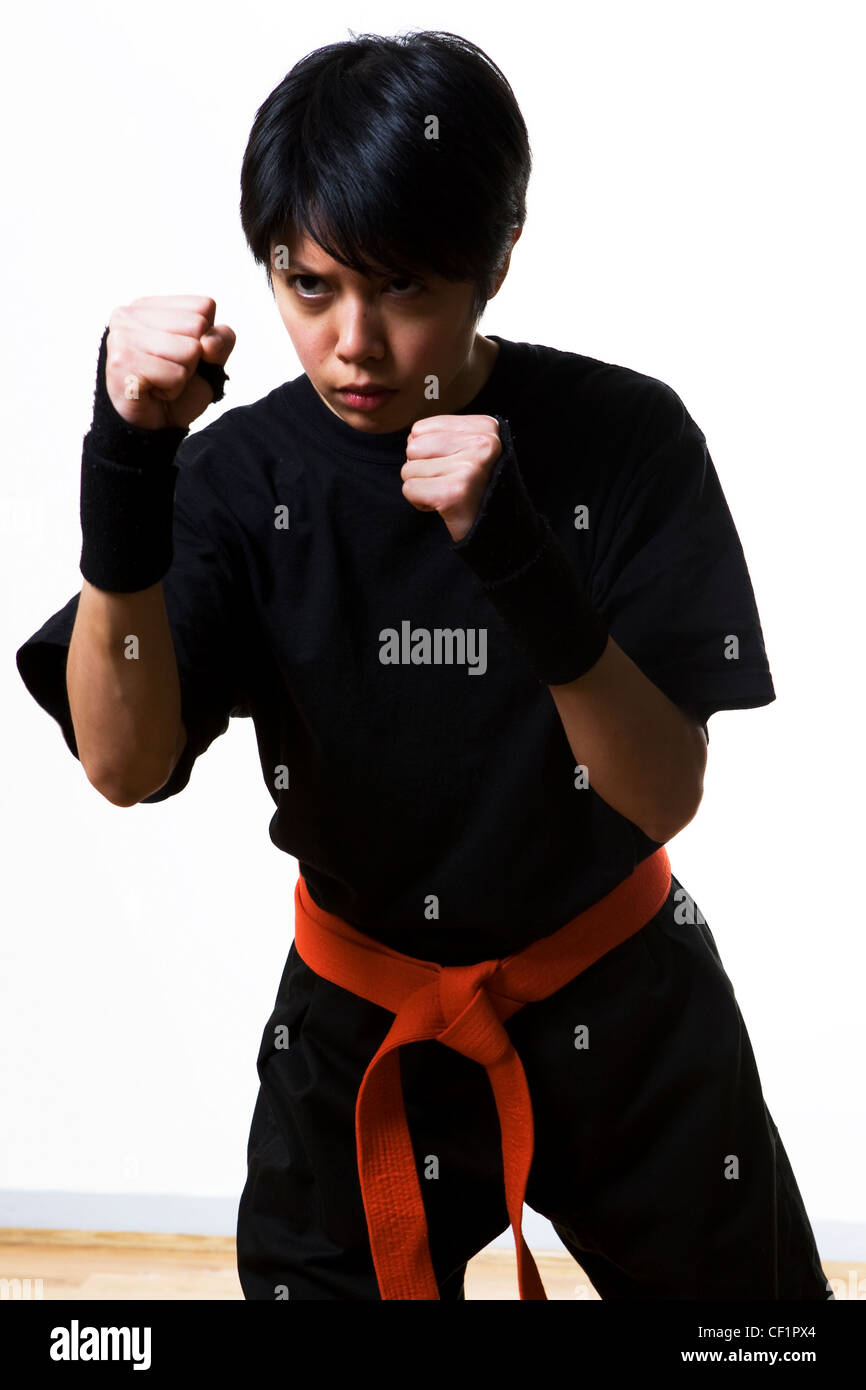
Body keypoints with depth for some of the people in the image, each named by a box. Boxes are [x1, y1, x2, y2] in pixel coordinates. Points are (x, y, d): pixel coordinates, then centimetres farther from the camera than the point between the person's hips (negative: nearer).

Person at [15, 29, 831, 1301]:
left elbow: (666, 798, -20)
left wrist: (522, 558, -37)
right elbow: (126, 767, -22)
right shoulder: (243, 472, -11)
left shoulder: (621, 439, -16)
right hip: (357, 1031, 1)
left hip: (623, 1016, 0)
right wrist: (126, 468, -35)